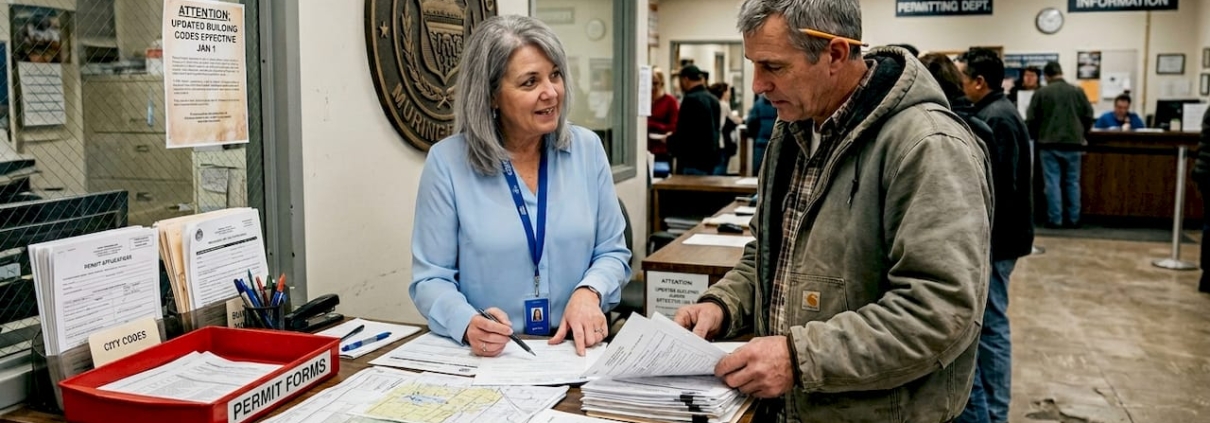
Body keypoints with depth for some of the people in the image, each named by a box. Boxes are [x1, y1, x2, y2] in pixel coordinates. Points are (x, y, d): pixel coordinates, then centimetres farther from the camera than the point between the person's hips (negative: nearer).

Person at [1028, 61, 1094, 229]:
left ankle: (1055, 219, 1)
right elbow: (1088, 117, 6)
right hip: (1073, 143, 2)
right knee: (1072, 182, 10)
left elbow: (1031, 120, -1)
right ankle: (1073, 219, 12)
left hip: (1049, 144, -2)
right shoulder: (1078, 91, 3)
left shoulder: (1041, 93, -3)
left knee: (1052, 182, 1)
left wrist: (1036, 136, 17)